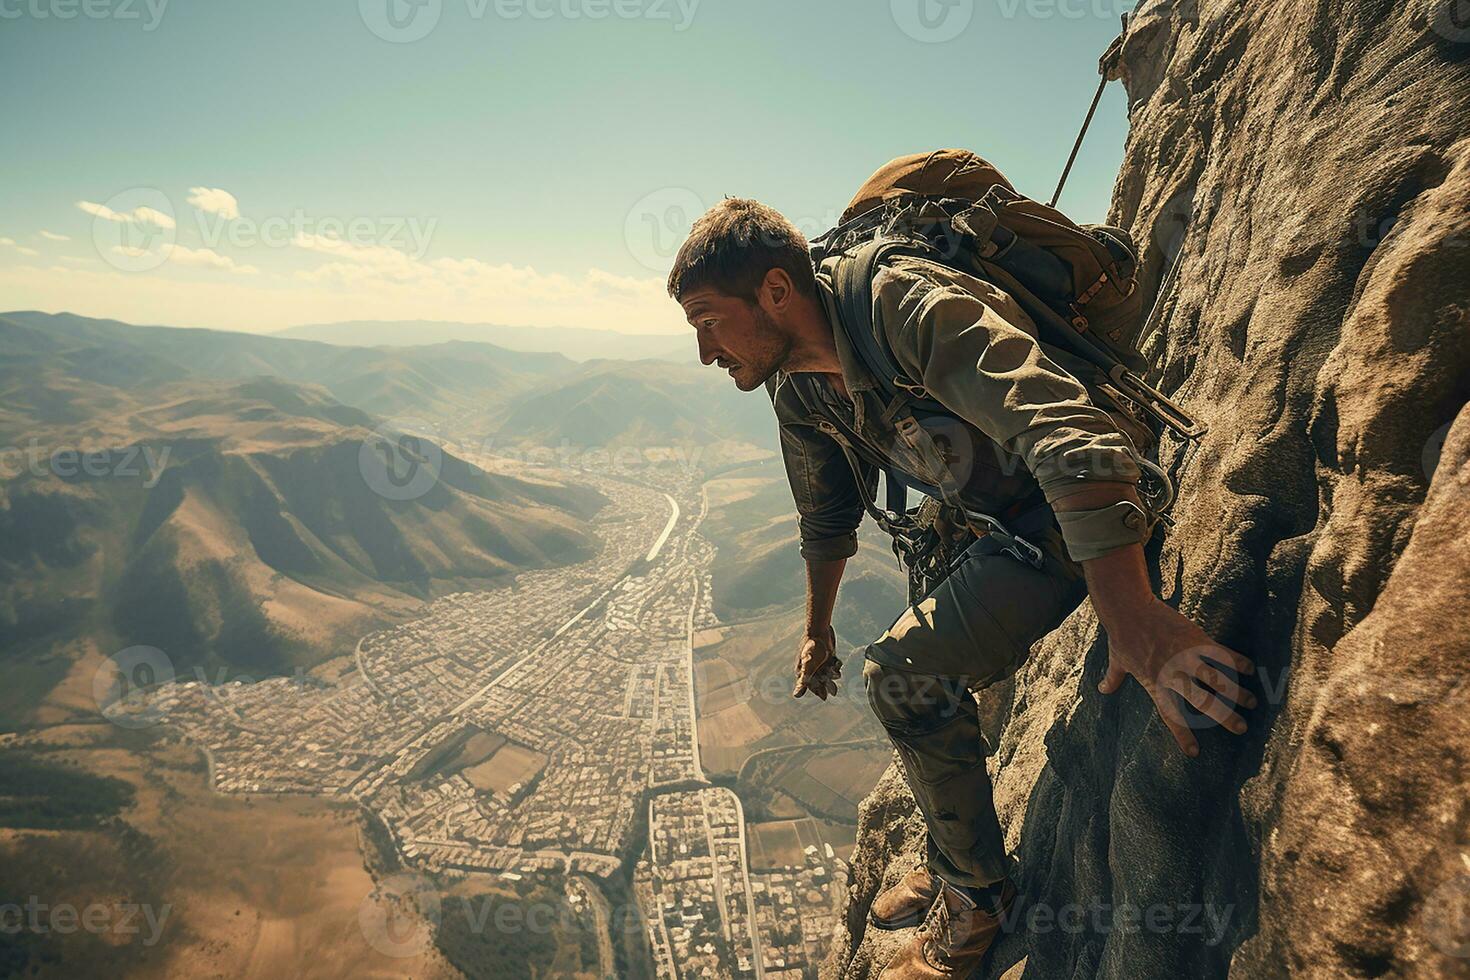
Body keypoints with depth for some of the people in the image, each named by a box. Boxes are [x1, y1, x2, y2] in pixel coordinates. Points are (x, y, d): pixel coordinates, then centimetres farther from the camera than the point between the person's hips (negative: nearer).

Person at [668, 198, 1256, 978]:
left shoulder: (909, 307, -30)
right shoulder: (796, 388, -2)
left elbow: (1068, 434, -42)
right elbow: (827, 517, 14)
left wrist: (1133, 617, -51)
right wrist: (818, 631, 24)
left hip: (1086, 510, -9)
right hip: (994, 518, 9)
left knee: (904, 673, -18)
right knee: (934, 677, 16)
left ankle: (977, 894, 5)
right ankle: (954, 862, 40)